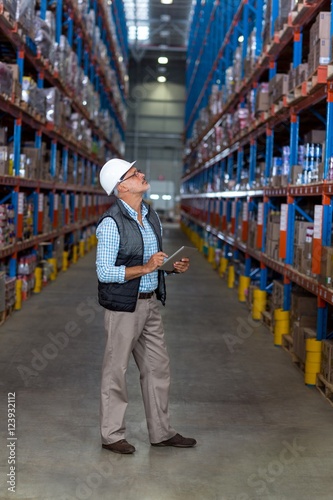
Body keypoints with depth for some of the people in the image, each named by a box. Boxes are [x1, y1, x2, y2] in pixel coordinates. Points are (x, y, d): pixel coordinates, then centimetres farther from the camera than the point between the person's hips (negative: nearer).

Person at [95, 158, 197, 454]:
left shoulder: (151, 216, 8)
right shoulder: (111, 223, -16)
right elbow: (104, 273, -19)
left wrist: (174, 266, 1)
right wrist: (146, 268, -23)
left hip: (150, 302, 8)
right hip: (123, 305, -8)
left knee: (158, 368, 13)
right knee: (116, 370, 5)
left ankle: (161, 432, 27)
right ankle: (112, 435, 20)